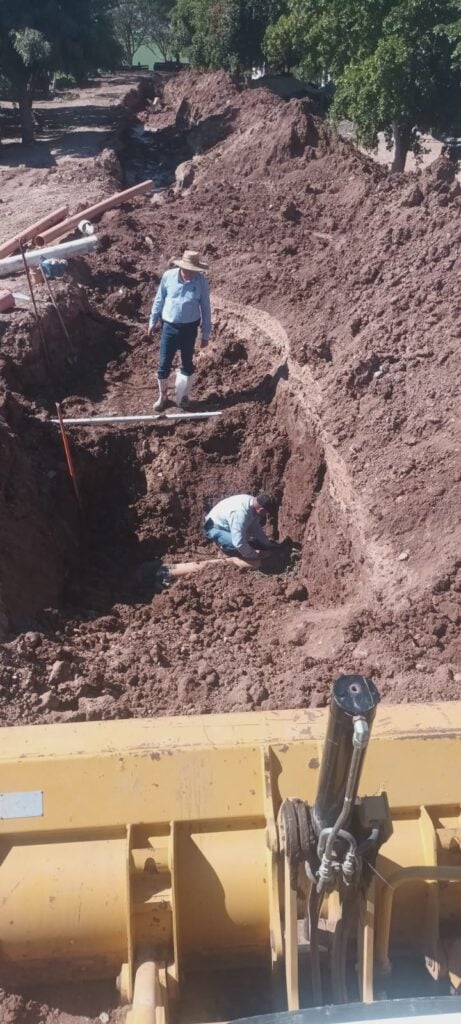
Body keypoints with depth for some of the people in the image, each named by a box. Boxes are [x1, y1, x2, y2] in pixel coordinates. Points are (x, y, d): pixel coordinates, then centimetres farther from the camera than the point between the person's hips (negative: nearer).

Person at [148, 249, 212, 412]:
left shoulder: (201, 281, -11)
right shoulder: (168, 276, -10)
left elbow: (205, 308, -4)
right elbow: (159, 300, 4)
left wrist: (206, 334, -1)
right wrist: (153, 322, 9)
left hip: (189, 328, 0)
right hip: (169, 327, 1)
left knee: (187, 363, 13)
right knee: (164, 364, 5)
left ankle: (184, 396, 32)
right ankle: (162, 395, 26)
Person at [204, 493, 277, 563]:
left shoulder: (253, 502, -13)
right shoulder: (240, 513, -40)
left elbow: (256, 528, 5)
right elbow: (238, 543, -39)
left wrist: (268, 544, 4)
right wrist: (253, 555, -24)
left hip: (226, 524, 9)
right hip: (214, 528, -9)